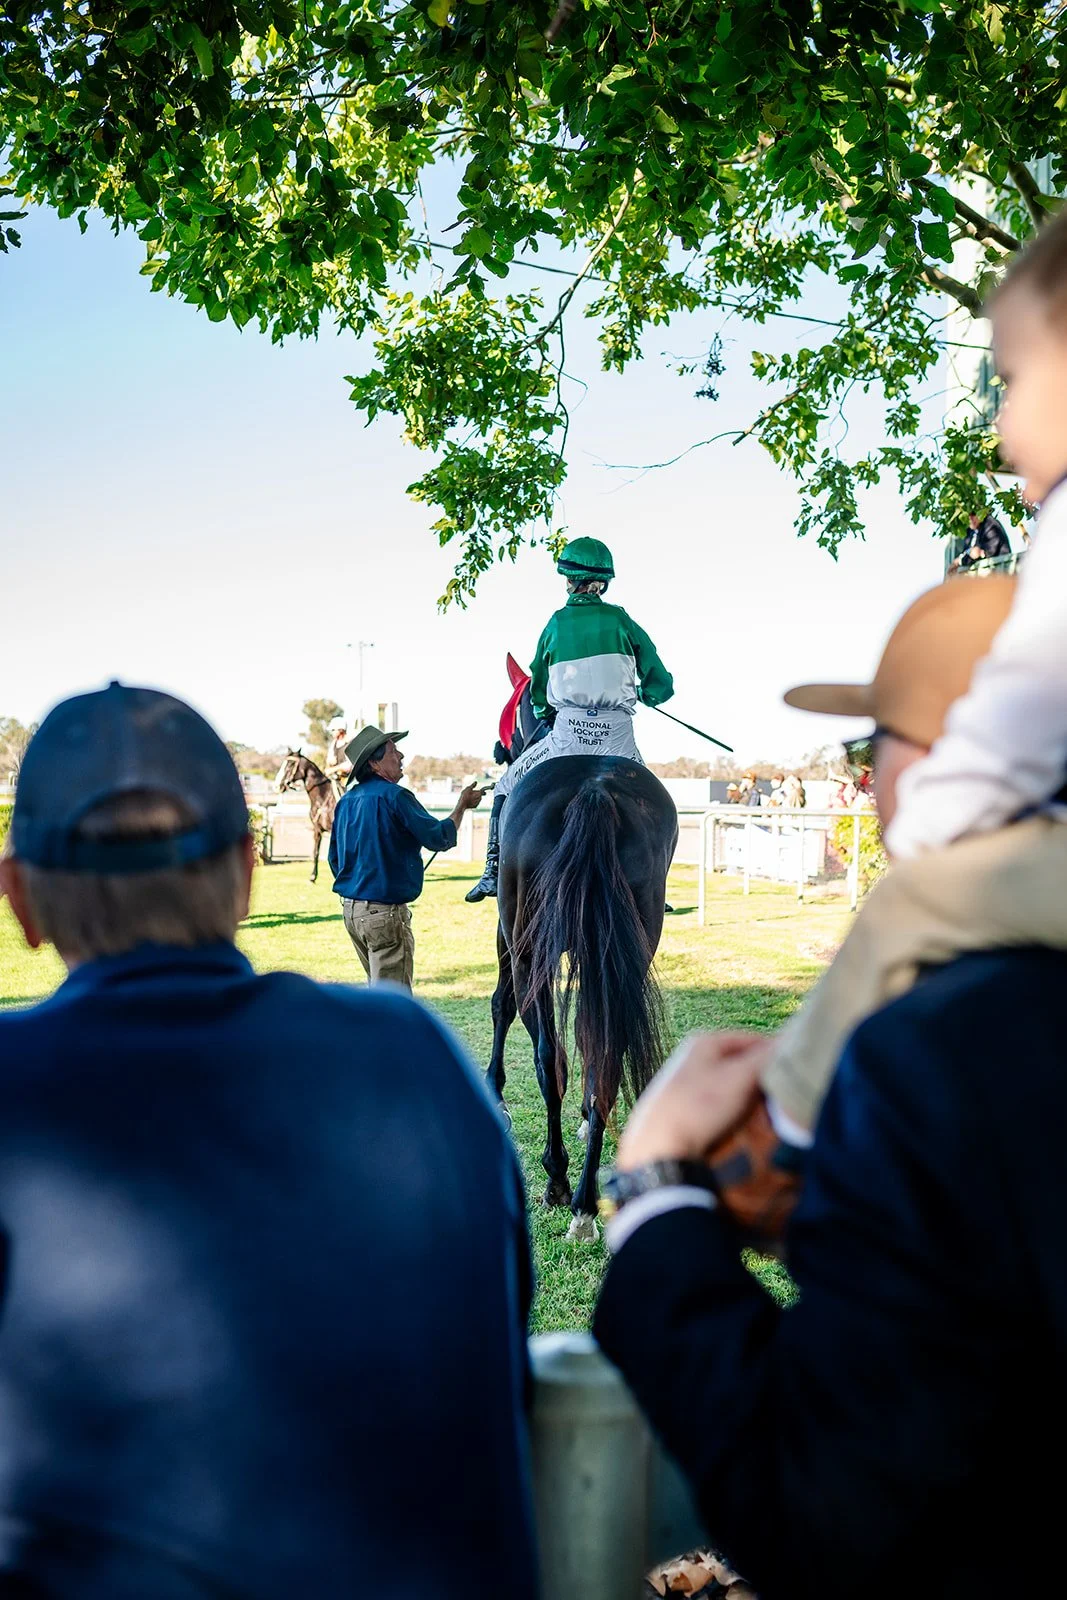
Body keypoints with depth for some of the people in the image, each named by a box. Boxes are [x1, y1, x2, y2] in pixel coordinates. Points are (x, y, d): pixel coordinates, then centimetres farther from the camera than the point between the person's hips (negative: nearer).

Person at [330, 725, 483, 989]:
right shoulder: (394, 796, -15)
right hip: (385, 911, -9)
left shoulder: (346, 800, 10)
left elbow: (334, 858, 17)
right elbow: (438, 837, -13)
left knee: (378, 984, 22)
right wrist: (462, 806, 2)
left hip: (351, 908, 9)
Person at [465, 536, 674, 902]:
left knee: (506, 788, 19)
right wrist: (641, 695, 29)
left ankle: (493, 872, 10)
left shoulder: (556, 624, 8)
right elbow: (661, 686, 8)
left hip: (568, 735, -1)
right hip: (618, 738, 1)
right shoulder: (621, 620, 7)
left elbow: (538, 694, 16)